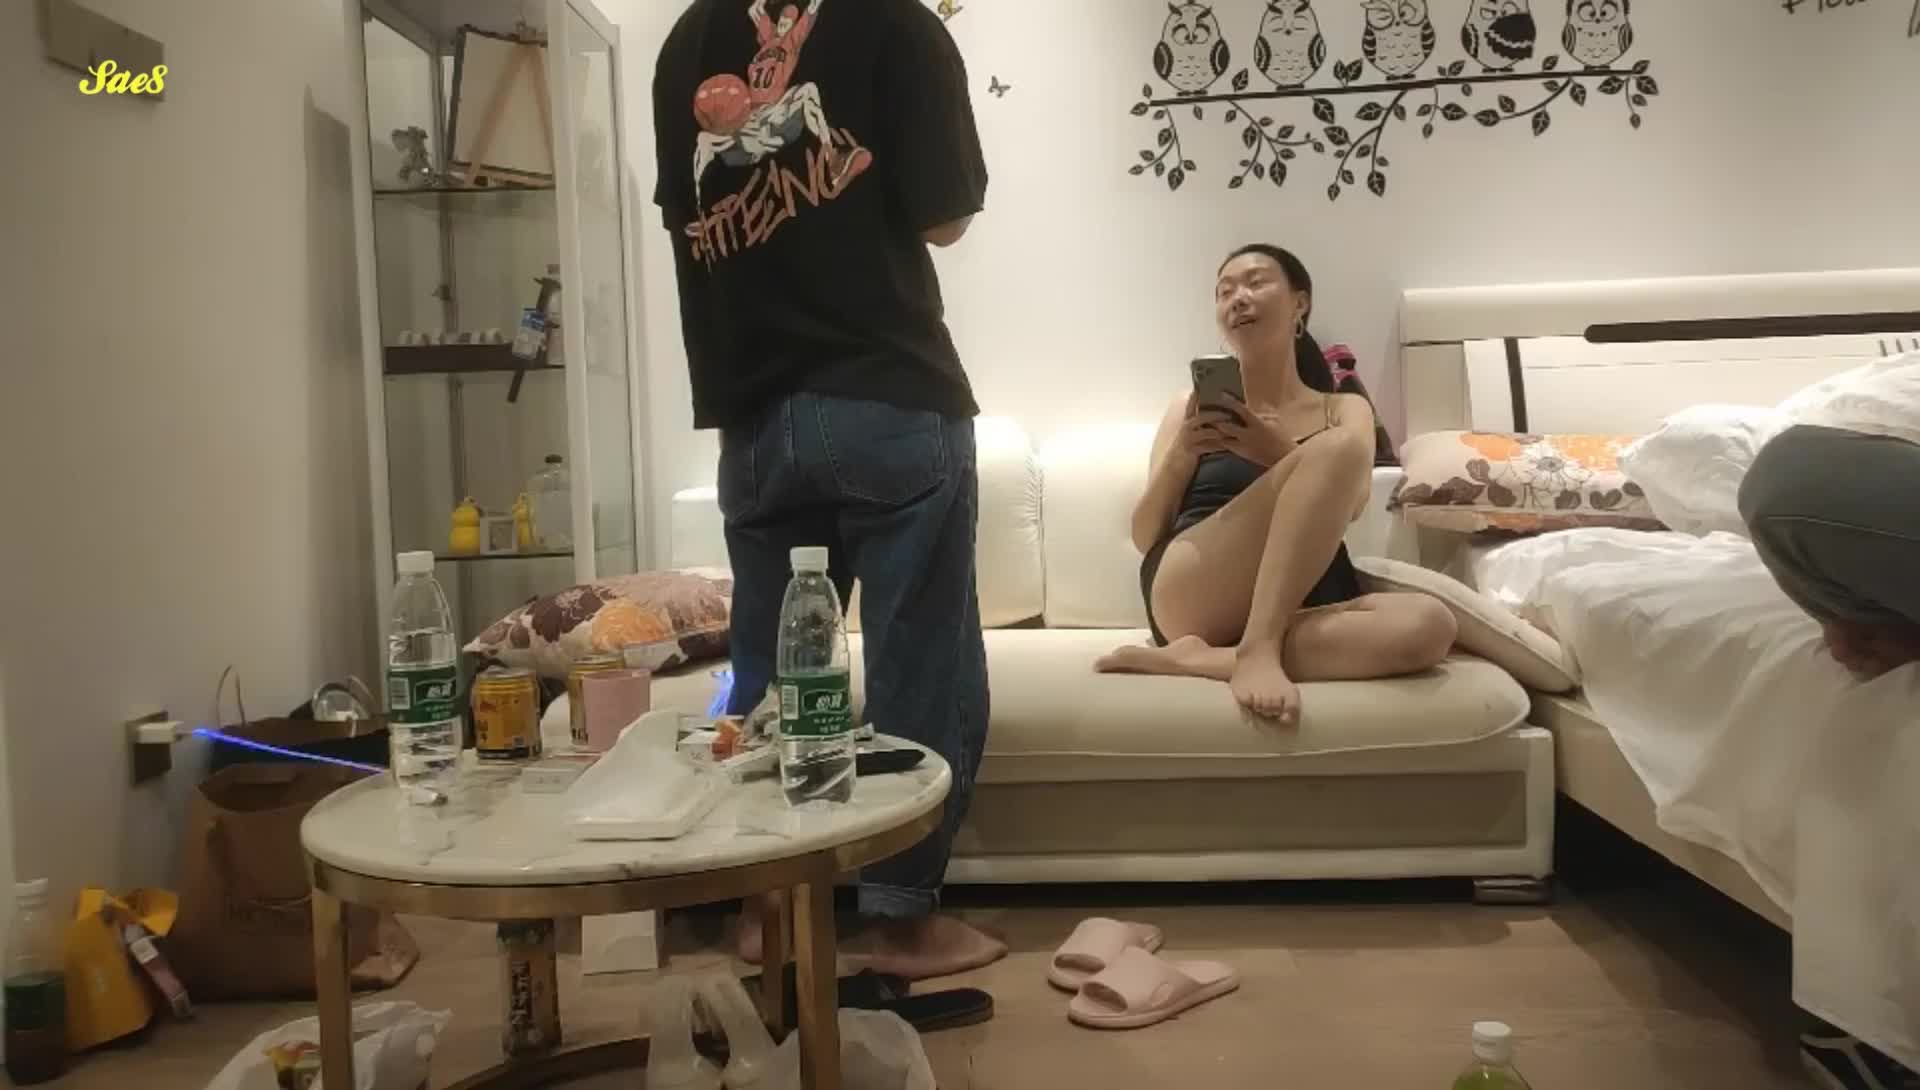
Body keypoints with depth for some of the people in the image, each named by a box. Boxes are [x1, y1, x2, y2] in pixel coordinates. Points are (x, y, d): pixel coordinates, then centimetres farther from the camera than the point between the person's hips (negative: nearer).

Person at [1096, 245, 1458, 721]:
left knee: (1429, 624, -31)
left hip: (1296, 612, 2)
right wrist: (1181, 455, -7)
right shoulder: (1191, 408, 19)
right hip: (1194, 596, -2)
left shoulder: (1347, 409, 22)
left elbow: (1348, 503, 0)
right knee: (1336, 448, -23)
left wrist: (1283, 455, -18)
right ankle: (1255, 653, -33)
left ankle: (1194, 659, -32)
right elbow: (1145, 536, 10)